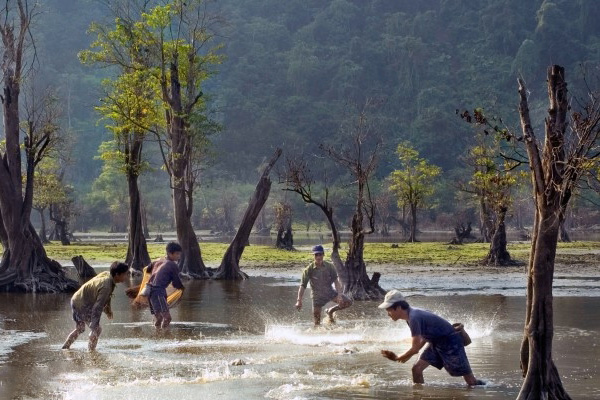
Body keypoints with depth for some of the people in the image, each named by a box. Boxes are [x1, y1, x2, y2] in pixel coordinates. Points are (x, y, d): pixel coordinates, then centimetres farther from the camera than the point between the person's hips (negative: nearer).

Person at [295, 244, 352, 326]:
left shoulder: (329, 266, -6)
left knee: (347, 302, -12)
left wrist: (339, 295, -23)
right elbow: (303, 286, -12)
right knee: (317, 322, -5)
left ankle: (330, 311, 10)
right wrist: (299, 300, -21)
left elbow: (336, 281, -9)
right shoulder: (309, 269, -12)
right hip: (318, 295, -2)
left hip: (330, 292, 2)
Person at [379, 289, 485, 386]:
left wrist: (397, 358, -14)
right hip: (436, 342, 9)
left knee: (470, 380, -3)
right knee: (416, 369, -1)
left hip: (450, 342, -9)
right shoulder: (411, 314, 2)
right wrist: (408, 355, 8)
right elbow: (424, 338, 14)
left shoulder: (414, 318, -28)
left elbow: (415, 348, -26)